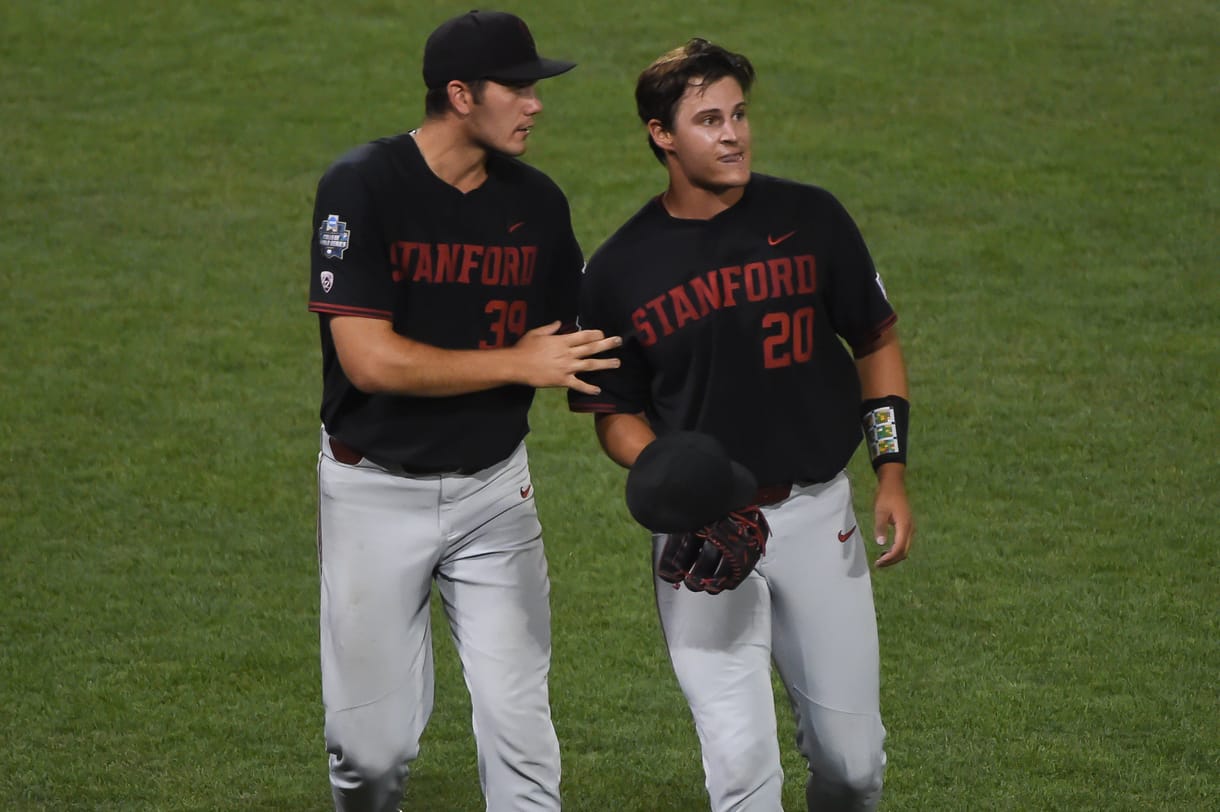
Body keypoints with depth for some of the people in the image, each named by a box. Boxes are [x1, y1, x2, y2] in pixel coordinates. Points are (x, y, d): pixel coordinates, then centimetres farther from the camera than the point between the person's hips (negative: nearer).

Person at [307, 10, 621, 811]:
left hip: (494, 489, 4)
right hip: (377, 494, -3)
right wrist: (518, 363, -17)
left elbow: (575, 346, 12)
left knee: (519, 723, -4)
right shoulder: (362, 188, -14)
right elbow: (370, 359, -21)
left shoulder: (536, 202, 2)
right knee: (374, 743, 2)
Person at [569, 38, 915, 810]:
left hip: (817, 514, 1)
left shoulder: (810, 218, -3)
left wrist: (892, 473, -1)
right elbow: (618, 413, 5)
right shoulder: (620, 269, -4)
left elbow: (877, 344, 7)